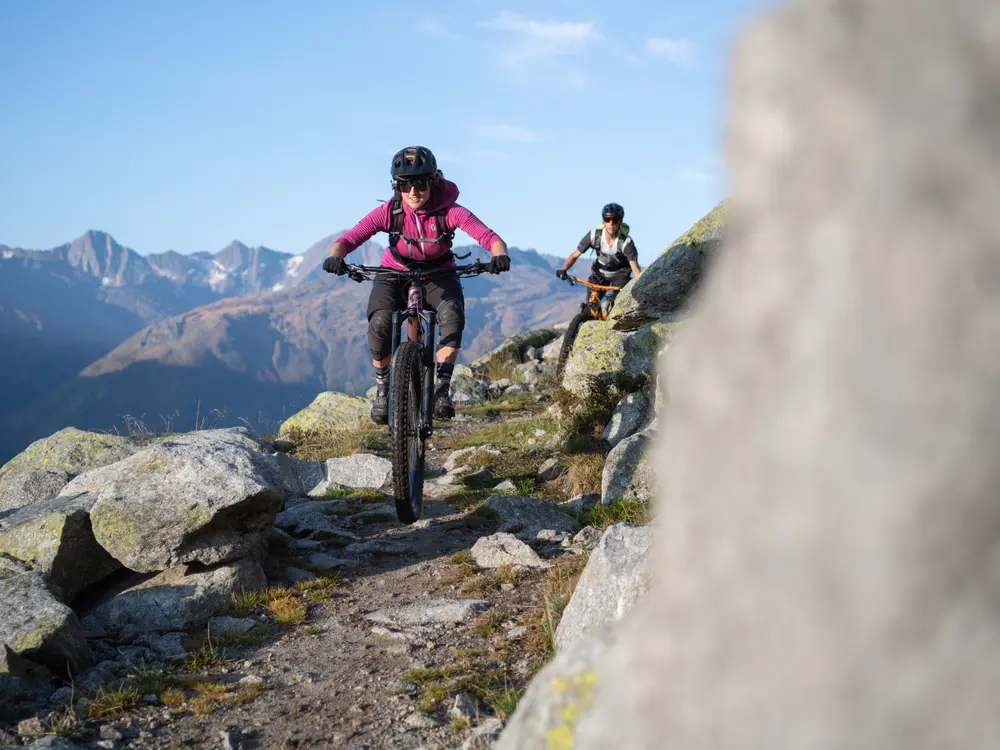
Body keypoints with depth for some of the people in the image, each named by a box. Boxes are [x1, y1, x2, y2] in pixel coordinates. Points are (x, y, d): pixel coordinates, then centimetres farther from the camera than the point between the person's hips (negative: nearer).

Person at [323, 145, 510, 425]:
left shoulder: (450, 211, -24)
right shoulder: (389, 212, -21)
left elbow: (490, 238, -32)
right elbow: (348, 239, -27)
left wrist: (500, 256, -55)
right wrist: (335, 257, -49)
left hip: (438, 276, 0)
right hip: (395, 274, 0)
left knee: (452, 315, -33)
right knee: (380, 323, -28)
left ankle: (442, 388, -20)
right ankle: (382, 388, -4)